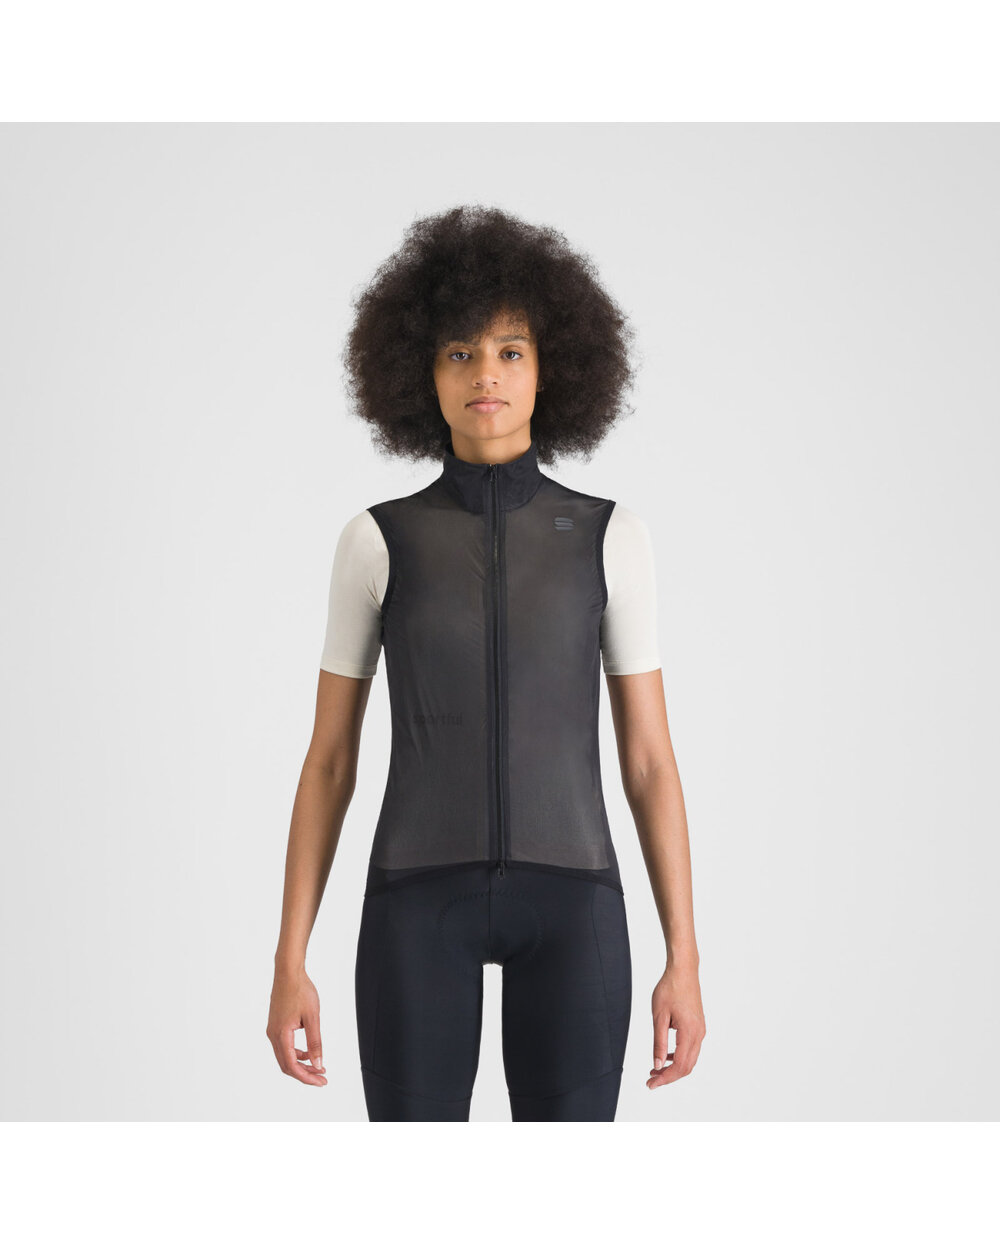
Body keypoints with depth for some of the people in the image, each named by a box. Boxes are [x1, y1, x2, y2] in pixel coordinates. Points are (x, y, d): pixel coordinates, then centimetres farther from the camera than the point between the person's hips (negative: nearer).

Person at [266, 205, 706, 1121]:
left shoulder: (611, 537, 5)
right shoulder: (376, 542, 3)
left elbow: (650, 759, 5)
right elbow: (328, 762, 6)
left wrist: (684, 958, 1)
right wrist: (289, 965, 1)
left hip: (568, 903, 0)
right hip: (424, 904, 0)